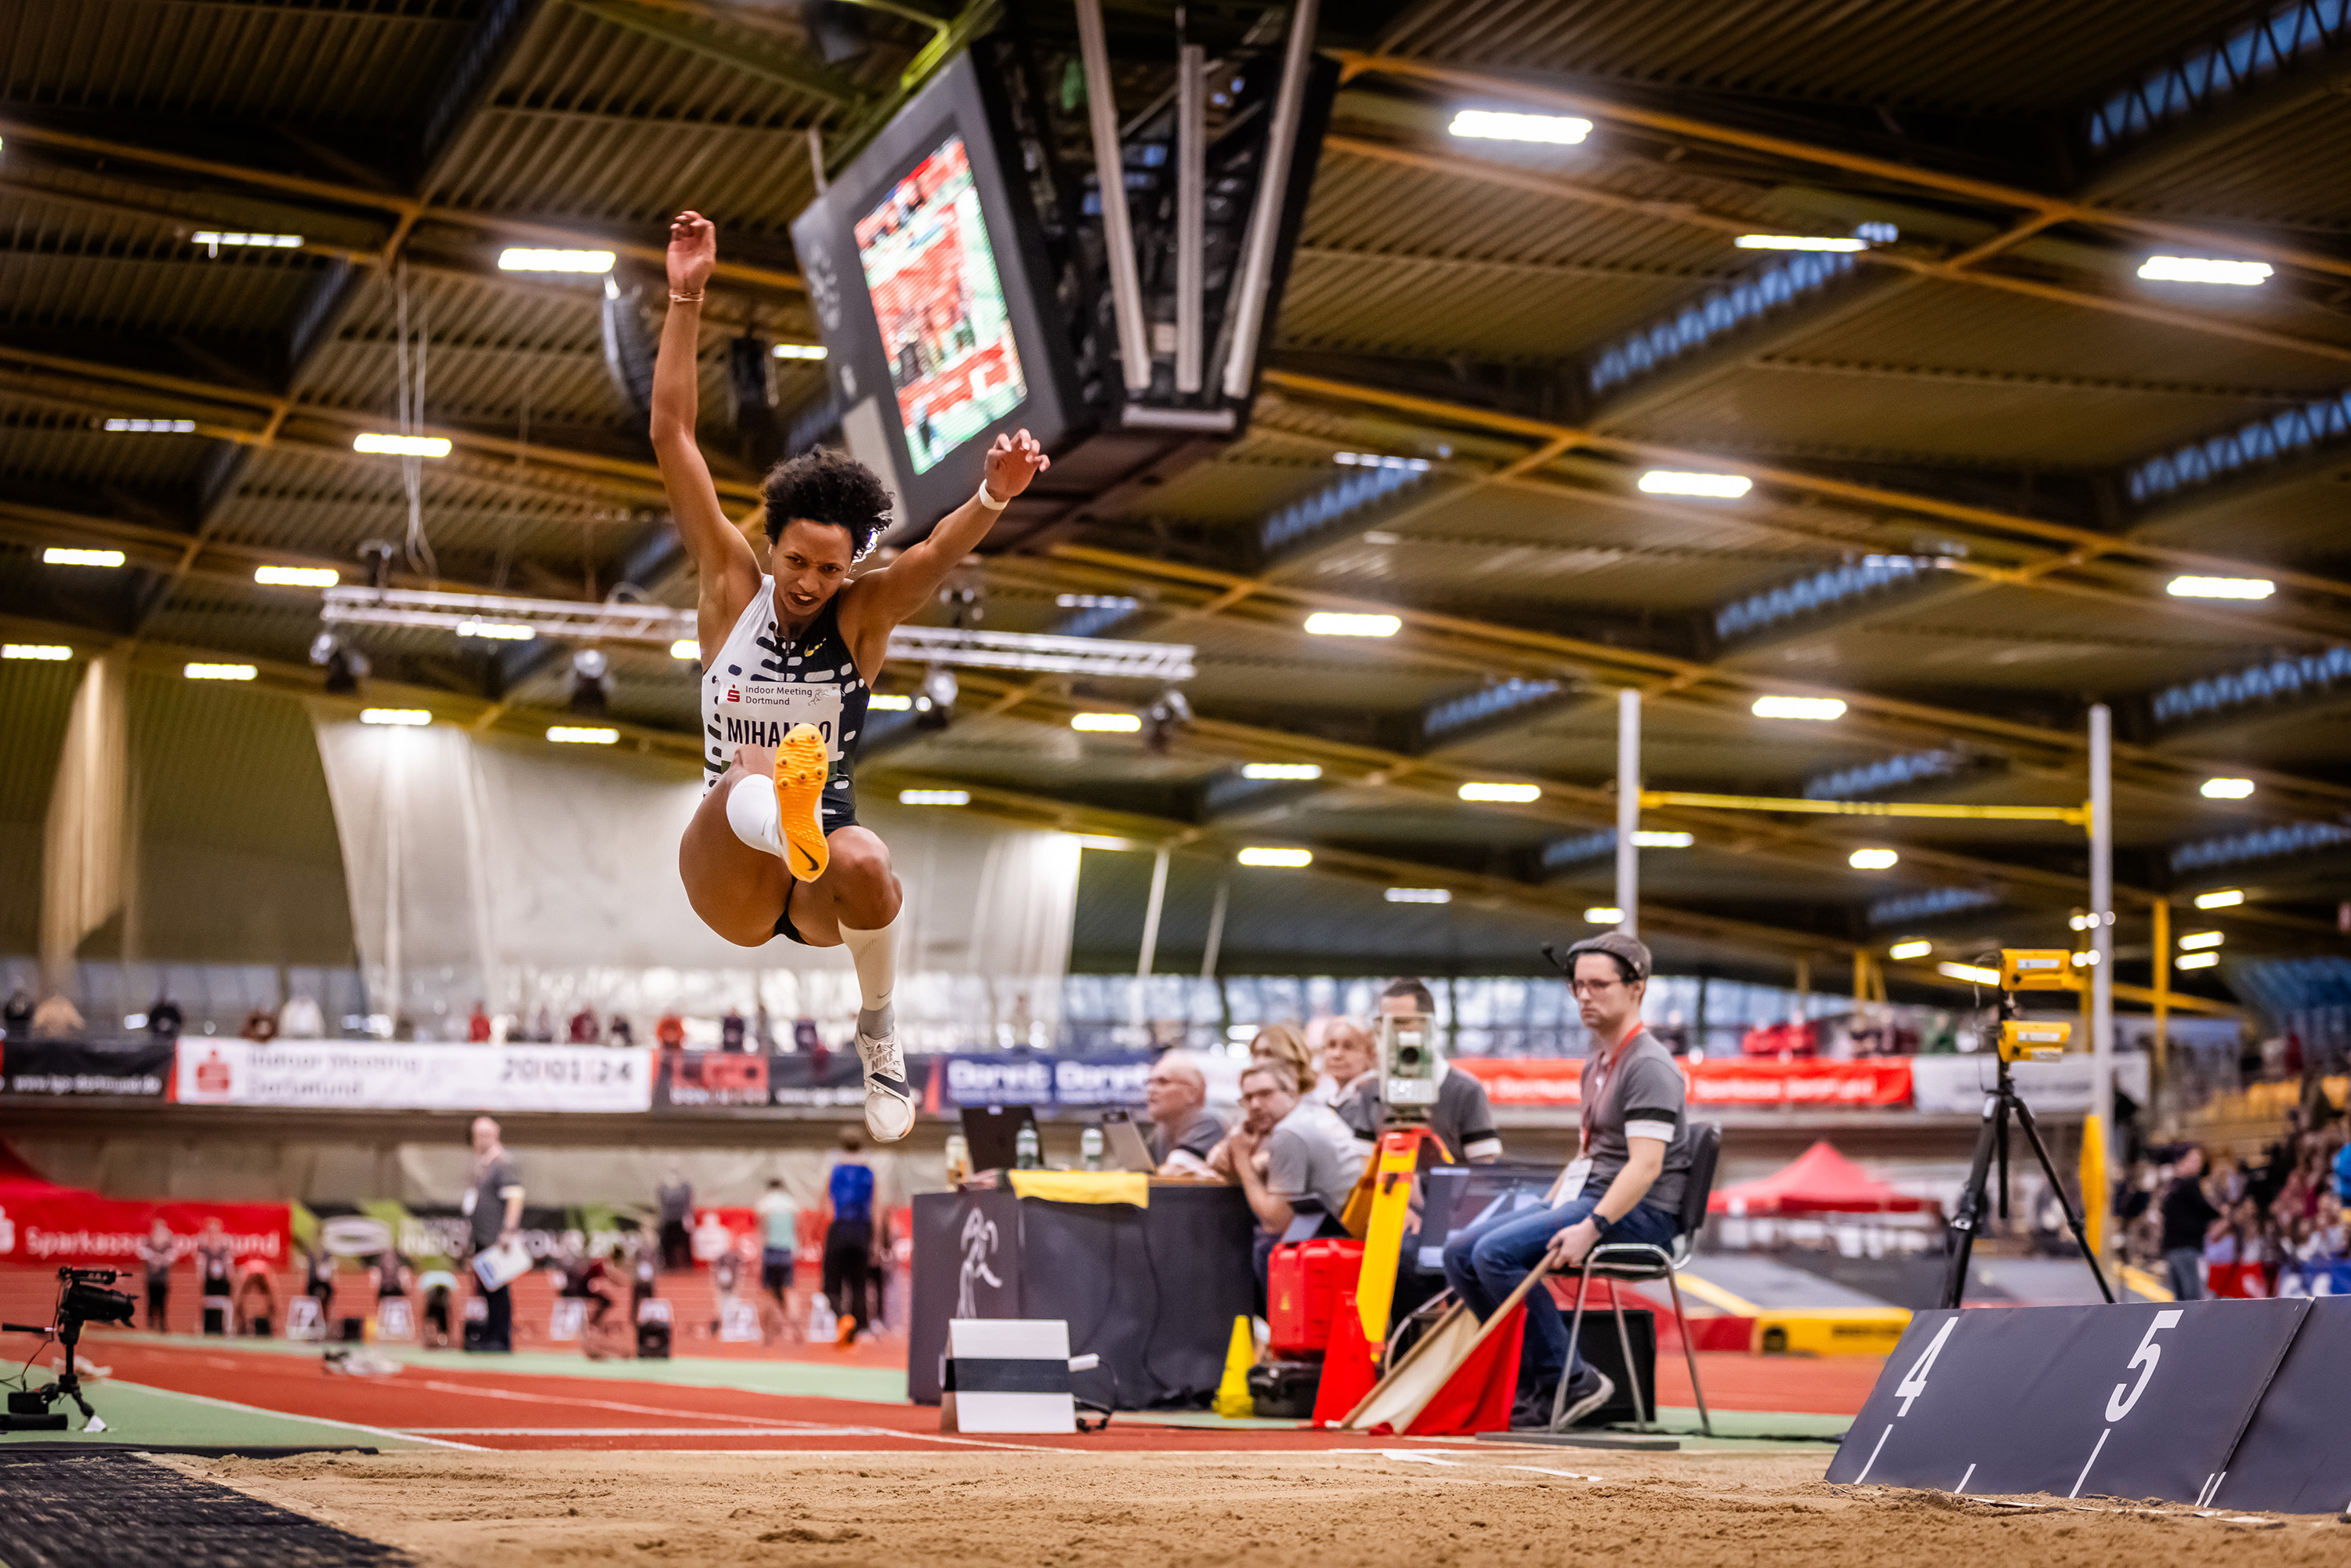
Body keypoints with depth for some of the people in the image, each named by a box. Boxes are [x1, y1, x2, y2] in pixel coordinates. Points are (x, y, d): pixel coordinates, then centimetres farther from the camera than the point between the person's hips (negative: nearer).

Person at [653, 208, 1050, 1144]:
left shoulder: (865, 615, 1)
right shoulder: (731, 587, 2)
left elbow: (937, 553, -21)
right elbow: (673, 436, -3)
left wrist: (993, 498, -43)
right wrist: (686, 301, -11)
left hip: (820, 891, 1)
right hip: (725, 876, -1)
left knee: (864, 862, -35)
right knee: (748, 778, -33)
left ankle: (878, 1027, -7)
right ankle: (785, 825, -72)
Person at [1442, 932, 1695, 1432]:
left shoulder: (1649, 1066, -13)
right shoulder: (1597, 1061, 19)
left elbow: (1645, 1165, -23)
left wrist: (1592, 1227, -30)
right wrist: (1546, 1209, 16)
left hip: (1638, 1213, -10)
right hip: (1586, 1200, 10)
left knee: (1496, 1252, -25)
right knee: (1460, 1252, 1)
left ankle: (1570, 1380, -19)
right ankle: (1532, 1381, 1)